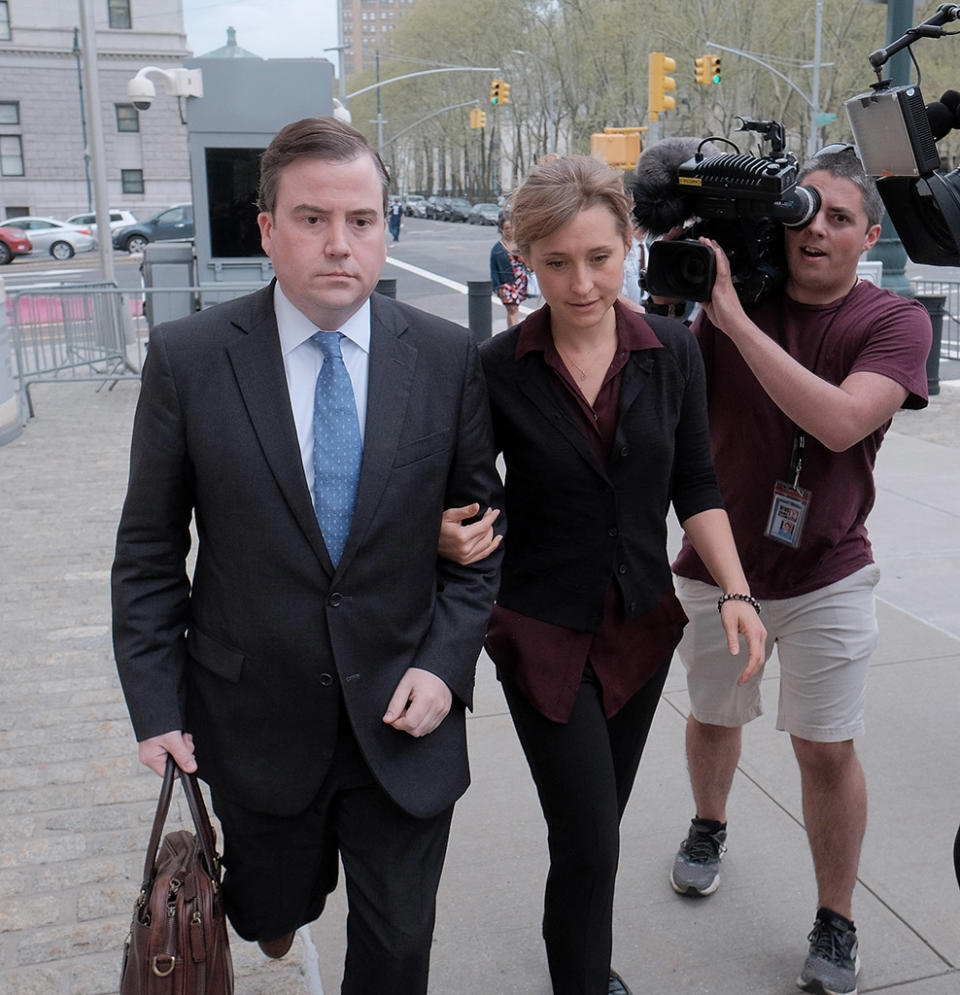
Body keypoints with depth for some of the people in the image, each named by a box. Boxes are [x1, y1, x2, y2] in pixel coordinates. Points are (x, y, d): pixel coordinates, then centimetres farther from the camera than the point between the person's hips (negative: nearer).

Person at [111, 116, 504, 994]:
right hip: (254, 718, 0)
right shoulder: (188, 358, -8)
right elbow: (149, 551, -2)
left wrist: (446, 663, -8)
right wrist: (157, 706, -3)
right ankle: (281, 900, 55)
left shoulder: (447, 357, -5)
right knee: (271, 914, 21)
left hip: (403, 718, 1)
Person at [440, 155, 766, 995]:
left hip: (643, 625, 3)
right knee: (590, 843, -2)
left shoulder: (672, 352, -5)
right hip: (544, 633, -3)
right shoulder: (497, 369, -13)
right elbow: (465, 497, -4)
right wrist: (455, 535, -26)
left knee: (596, 826, 20)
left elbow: (695, 485, 2)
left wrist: (734, 589, -9)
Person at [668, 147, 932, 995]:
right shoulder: (728, 304, -4)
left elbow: (841, 422, -29)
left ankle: (836, 924, 24)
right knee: (713, 718, 19)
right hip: (718, 565, 2)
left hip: (826, 576, -2)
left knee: (828, 750, 4)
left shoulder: (894, 322, -10)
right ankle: (709, 828, 48)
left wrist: (735, 319, -30)